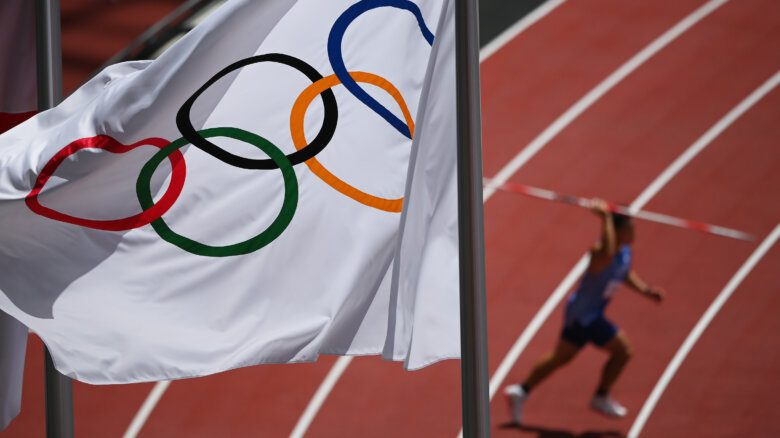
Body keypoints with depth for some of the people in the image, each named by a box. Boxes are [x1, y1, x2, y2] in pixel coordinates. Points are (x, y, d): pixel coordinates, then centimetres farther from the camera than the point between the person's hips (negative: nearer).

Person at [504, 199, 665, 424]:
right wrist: (606, 217, -56)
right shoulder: (601, 253, -32)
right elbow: (607, 253, -59)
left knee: (561, 357, 21)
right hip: (585, 314, -10)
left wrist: (645, 290, 5)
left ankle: (521, 391, 30)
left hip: (580, 312, 10)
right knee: (622, 350, -3)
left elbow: (626, 273, 18)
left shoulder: (625, 250, -2)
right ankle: (601, 397, 14)